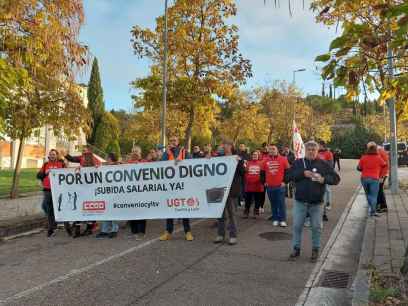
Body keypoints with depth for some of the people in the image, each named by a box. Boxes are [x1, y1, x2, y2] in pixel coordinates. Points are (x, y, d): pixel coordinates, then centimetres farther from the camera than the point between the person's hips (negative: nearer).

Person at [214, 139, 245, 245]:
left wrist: (239, 162, -21)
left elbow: (243, 172, -7)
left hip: (232, 190, -4)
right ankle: (220, 234, 19)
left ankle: (233, 236, 11)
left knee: (231, 213, 2)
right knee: (221, 213, 9)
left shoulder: (237, 158, 0)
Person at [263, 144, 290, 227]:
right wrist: (264, 181, 9)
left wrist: (285, 181, -4)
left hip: (280, 186, -3)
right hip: (269, 186, 3)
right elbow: (263, 172, 16)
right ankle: (275, 219, 19)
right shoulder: (266, 160, 6)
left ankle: (282, 220, 7)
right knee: (273, 204, 10)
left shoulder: (283, 159, -3)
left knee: (281, 203, -1)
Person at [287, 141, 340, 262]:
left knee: (316, 227, 9)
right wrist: (302, 173, -17)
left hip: (316, 203, 0)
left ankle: (315, 250, 27)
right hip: (300, 201, 0)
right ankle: (296, 249, 21)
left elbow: (336, 178, 1)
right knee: (297, 226, 6)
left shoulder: (324, 164, 2)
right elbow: (288, 176, -5)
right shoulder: (298, 163, 3)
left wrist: (324, 179, -18)